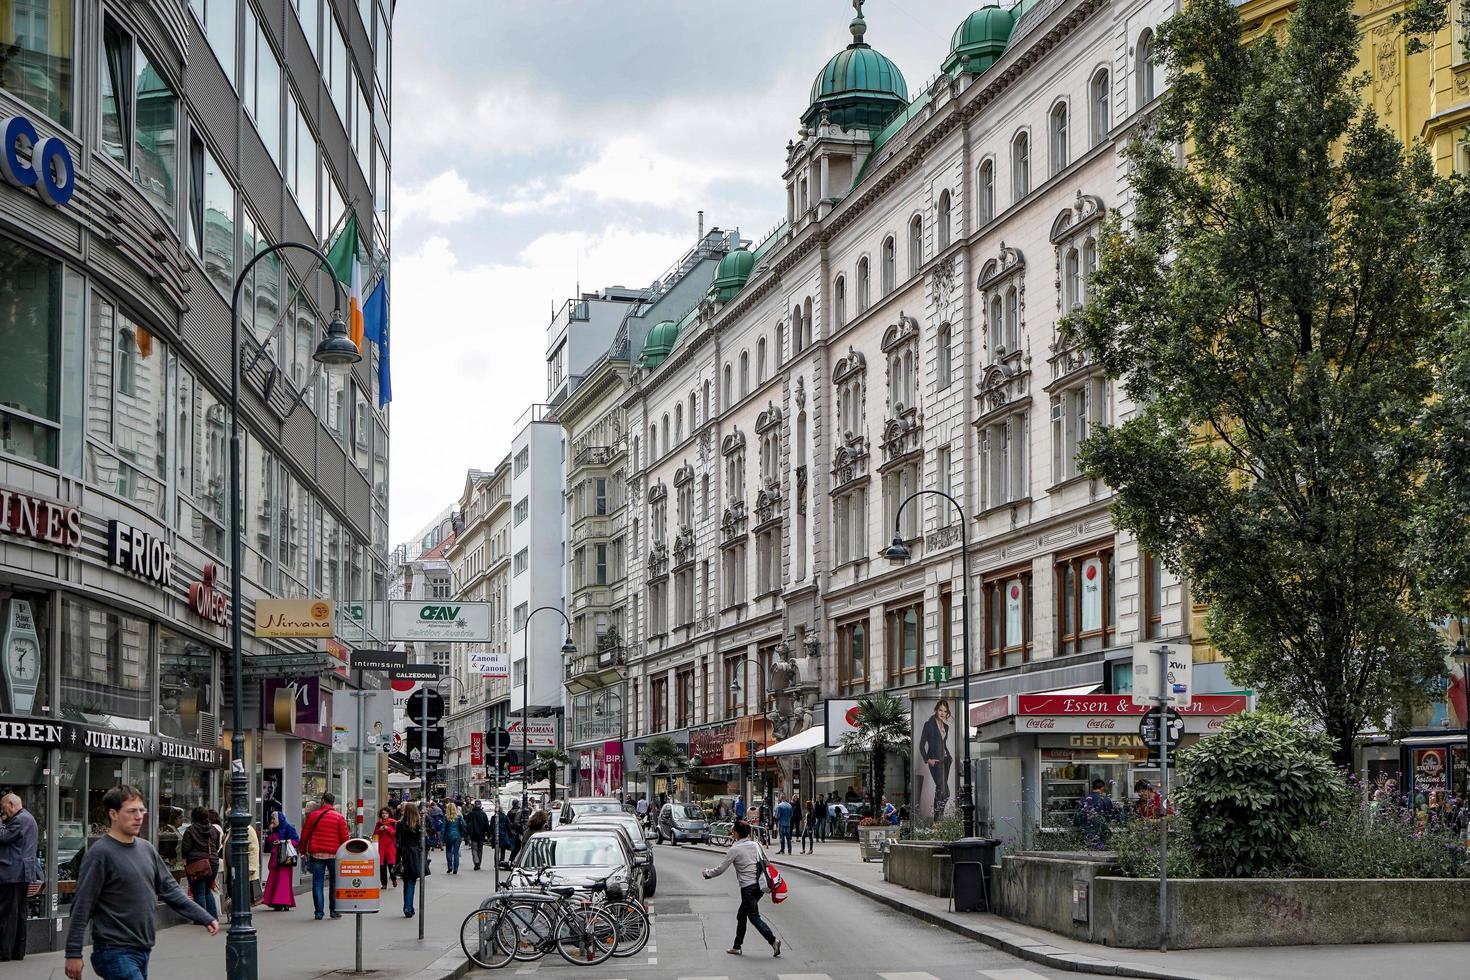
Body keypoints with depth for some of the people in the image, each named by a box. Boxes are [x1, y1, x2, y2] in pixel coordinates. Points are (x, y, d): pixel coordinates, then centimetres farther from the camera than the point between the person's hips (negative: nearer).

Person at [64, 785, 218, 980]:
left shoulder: (146, 849, 11)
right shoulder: (100, 853, -11)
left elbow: (170, 889, 15)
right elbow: (82, 905, -12)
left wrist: (205, 918, 9)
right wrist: (73, 953, -14)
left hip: (142, 950, 7)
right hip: (115, 953, -7)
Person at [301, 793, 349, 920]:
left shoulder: (313, 815, 3)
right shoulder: (339, 817, -1)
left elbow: (304, 835, 6)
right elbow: (344, 837, -2)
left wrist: (303, 851, 18)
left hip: (316, 854, 1)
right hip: (334, 854, -1)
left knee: (317, 883, 4)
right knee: (335, 883, 9)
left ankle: (318, 911, 1)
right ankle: (334, 910, 8)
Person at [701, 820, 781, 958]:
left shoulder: (734, 850, -9)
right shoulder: (755, 845, 7)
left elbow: (720, 869, -4)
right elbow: (765, 862, 14)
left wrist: (707, 873, 12)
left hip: (748, 887, -7)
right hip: (759, 885, 7)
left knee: (754, 917, -8)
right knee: (741, 916, 18)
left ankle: (773, 940, -24)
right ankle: (737, 946, 23)